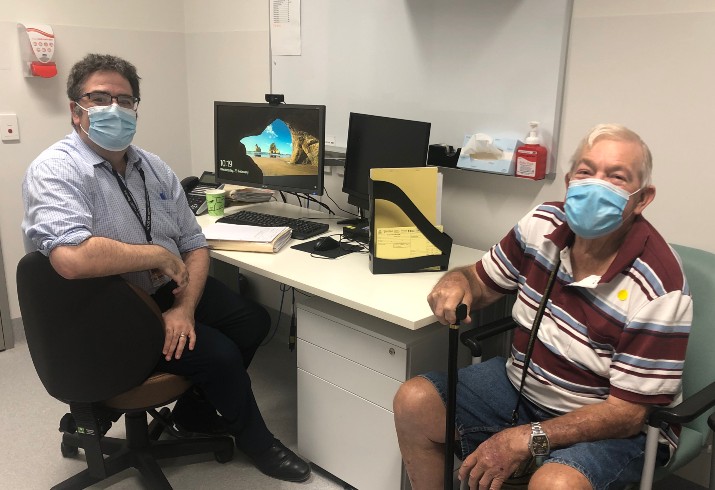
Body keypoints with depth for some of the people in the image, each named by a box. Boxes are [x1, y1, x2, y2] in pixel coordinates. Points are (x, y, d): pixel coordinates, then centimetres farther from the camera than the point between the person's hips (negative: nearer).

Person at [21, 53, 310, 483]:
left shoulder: (155, 168, 4)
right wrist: (160, 255, -22)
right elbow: (72, 257, -36)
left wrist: (185, 307, -14)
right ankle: (256, 442, 12)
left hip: (166, 292, 8)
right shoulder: (55, 170, -18)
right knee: (219, 351, -18)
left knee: (254, 320, -2)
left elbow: (195, 245, 5)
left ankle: (198, 409, 22)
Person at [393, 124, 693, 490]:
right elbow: (483, 279, 7)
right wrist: (457, 281, -19)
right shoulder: (542, 224, -8)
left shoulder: (657, 288, -24)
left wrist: (528, 439, -28)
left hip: (612, 428, -5)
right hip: (520, 382, 6)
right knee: (413, 401, -10)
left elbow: (627, 412, -21)